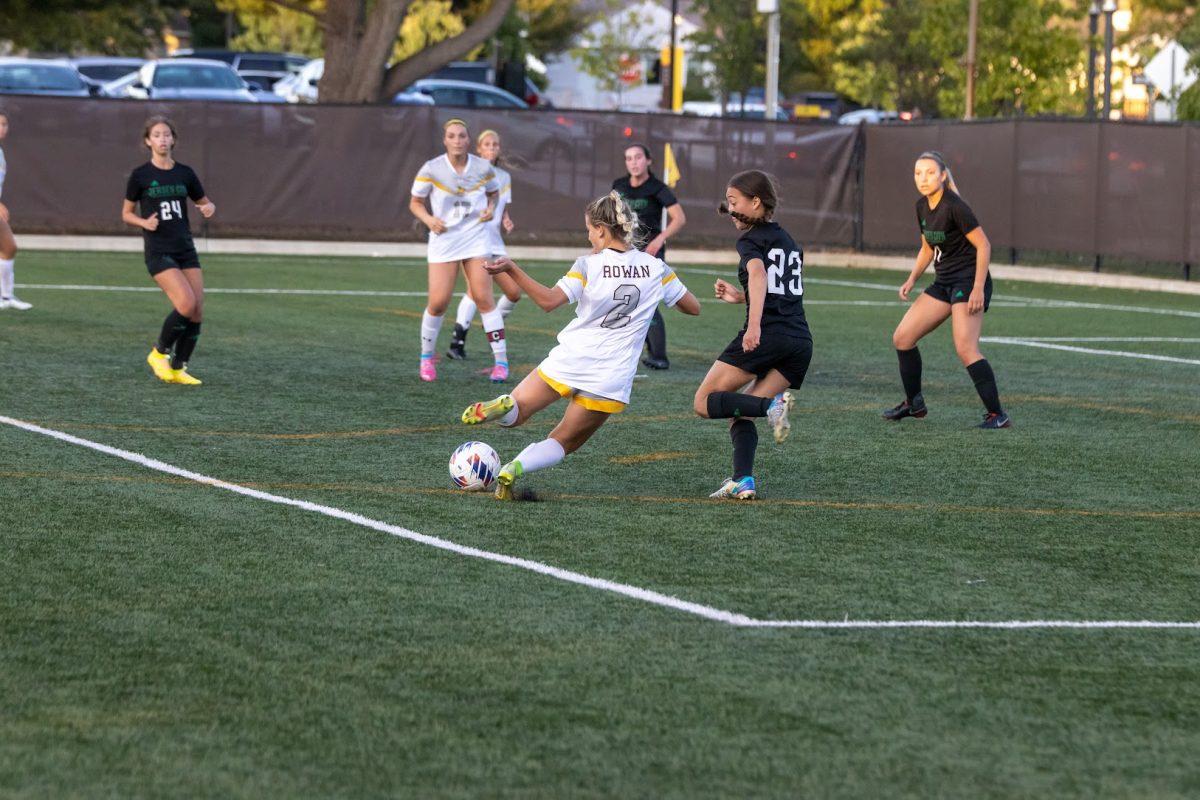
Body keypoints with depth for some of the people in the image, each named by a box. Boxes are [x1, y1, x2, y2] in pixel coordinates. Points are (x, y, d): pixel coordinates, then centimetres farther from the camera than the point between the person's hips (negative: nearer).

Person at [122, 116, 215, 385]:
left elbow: (204, 203, 18)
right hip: (159, 252, -5)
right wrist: (144, 222, -14)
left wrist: (209, 209, -5)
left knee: (197, 312, -3)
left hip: (186, 250, 5)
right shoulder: (140, 176, -2)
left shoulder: (185, 173, 8)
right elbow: (126, 214, 6)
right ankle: (160, 353, 0)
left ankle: (178, 369, 12)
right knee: (187, 304, -22)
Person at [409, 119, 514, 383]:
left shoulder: (483, 168, -3)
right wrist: (429, 219, -17)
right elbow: (415, 203, 2)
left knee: (483, 299, -7)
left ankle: (501, 361, -2)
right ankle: (427, 358, 17)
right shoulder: (431, 169, -8)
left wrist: (491, 207, -5)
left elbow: (493, 192, 17)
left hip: (476, 238, 1)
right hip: (443, 240, -1)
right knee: (438, 302, -6)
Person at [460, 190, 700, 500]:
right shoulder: (657, 269, 2)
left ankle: (501, 407, -23)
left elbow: (549, 300, -21)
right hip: (612, 378, 2)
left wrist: (511, 269, -23)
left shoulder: (589, 266, -8)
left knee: (515, 413, 15)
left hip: (569, 360, -2)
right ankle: (513, 468, -14)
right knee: (564, 442, 16)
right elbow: (694, 307, 11)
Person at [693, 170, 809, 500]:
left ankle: (771, 405, -21)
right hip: (801, 342, 8)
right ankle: (743, 481, -12)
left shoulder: (751, 240, 1)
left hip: (765, 336, -8)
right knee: (739, 414, 10)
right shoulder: (790, 243, 25)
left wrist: (754, 324, -33)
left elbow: (758, 274, -21)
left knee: (704, 402, 0)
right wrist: (741, 297, 40)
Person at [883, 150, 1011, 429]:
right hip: (943, 282, 9)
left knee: (966, 349, -21)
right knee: (902, 338, 7)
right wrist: (912, 279, 9)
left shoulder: (955, 207, -18)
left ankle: (997, 414, -15)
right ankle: (914, 403, 22)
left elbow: (983, 245, -17)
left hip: (969, 281, -9)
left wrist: (978, 289, -21)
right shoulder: (922, 207, 7)